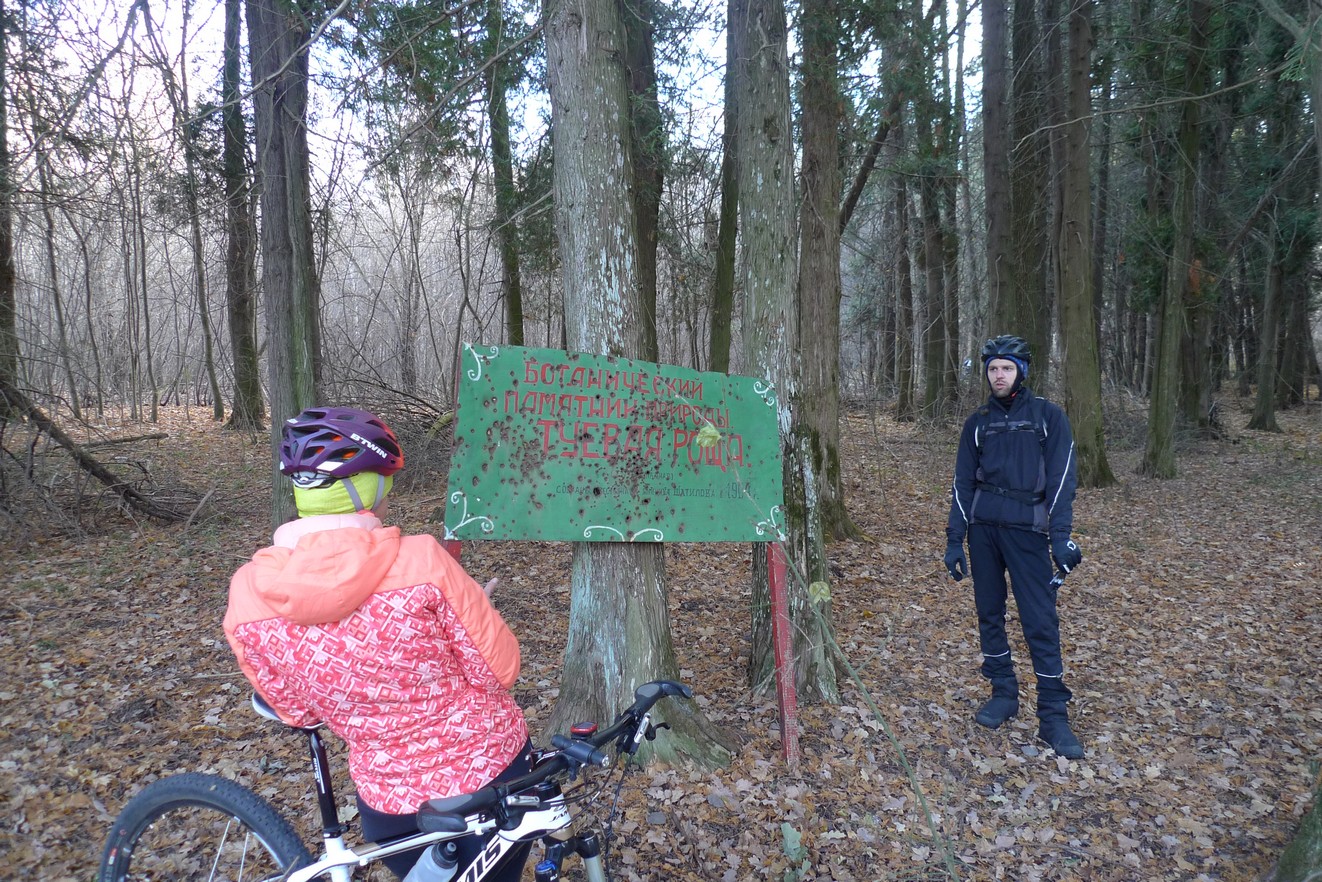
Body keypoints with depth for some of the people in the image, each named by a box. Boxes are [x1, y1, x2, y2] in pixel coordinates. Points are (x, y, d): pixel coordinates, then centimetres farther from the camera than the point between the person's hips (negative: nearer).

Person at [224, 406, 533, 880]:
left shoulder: (248, 594, -13)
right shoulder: (419, 561, -24)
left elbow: (300, 714, 0)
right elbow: (500, 671, -15)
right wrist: (475, 609, 3)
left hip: (391, 802, 2)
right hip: (495, 772, -2)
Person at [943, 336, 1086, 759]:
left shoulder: (1048, 417, 2)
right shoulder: (978, 422, 10)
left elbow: (1061, 479, -4)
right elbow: (962, 483, 10)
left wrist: (1061, 536, -13)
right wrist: (954, 539, 5)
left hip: (1027, 529, -3)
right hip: (982, 528, 4)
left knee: (1040, 621, -6)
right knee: (989, 613, 9)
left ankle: (1053, 715, 2)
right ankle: (1004, 693, 24)